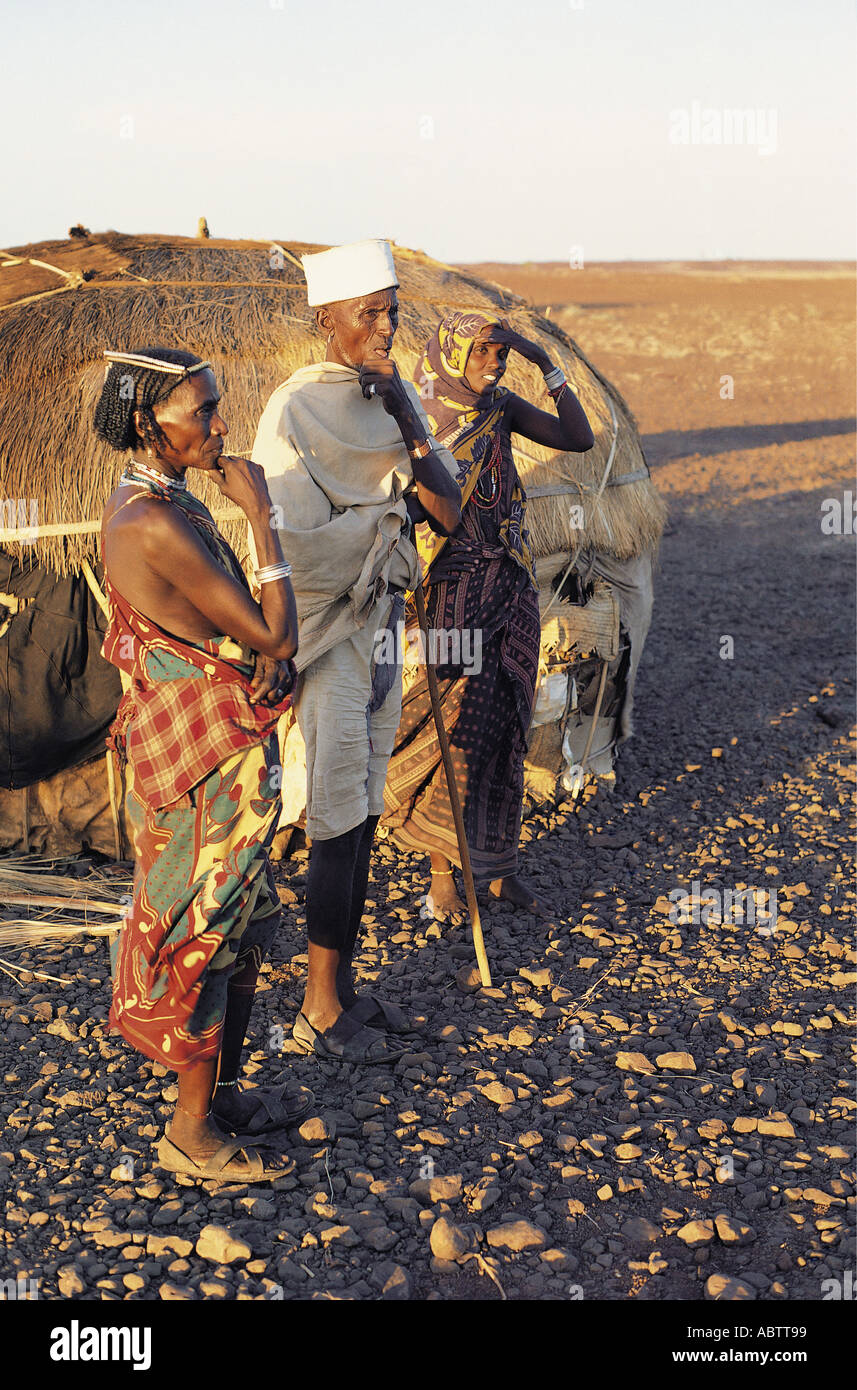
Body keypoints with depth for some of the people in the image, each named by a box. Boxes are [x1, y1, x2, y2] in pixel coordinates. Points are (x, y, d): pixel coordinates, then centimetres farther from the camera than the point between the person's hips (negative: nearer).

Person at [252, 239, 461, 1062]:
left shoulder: (393, 396, 7)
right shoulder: (297, 409, -16)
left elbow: (449, 515, 1)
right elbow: (299, 546, -22)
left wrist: (409, 428, -12)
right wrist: (394, 505, -11)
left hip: (380, 626, 7)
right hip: (327, 638, -7)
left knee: (363, 817, 14)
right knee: (338, 824, 0)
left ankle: (343, 986, 29)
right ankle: (320, 1012, 15)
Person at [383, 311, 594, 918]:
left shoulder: (500, 405, 7)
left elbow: (579, 438, 1)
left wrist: (549, 366, -2)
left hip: (513, 587, 6)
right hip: (457, 591, -6)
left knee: (507, 725, 11)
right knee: (458, 730, -1)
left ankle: (498, 863, 24)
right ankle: (443, 873, 14)